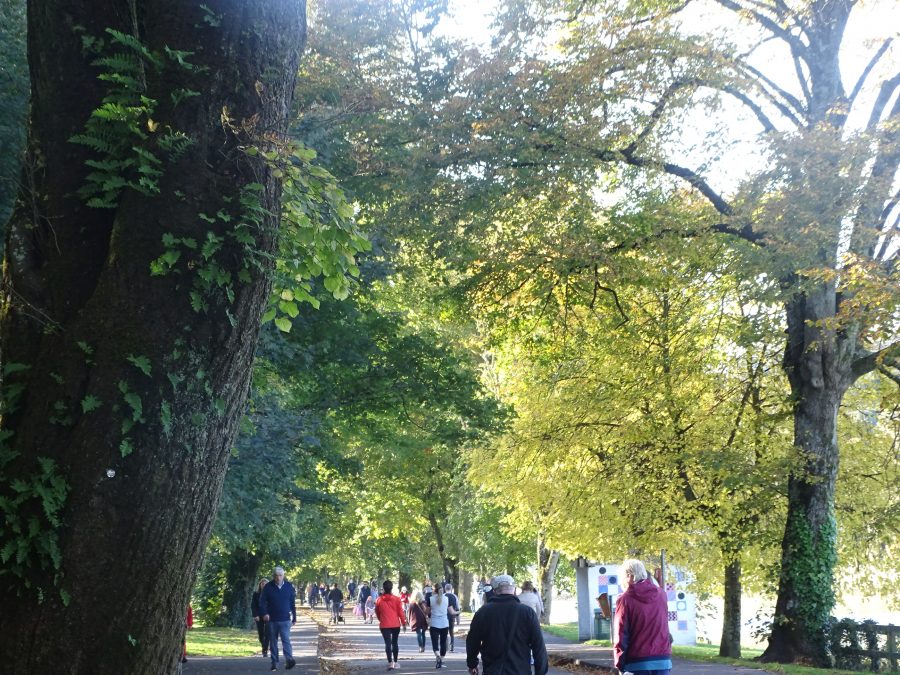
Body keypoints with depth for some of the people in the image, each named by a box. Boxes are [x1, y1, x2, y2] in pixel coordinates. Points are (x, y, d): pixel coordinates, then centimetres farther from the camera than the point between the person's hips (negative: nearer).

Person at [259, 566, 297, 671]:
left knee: (286, 640, -13)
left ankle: (289, 659, -21)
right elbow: (262, 601, -1)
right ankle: (274, 663, 14)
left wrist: (294, 617, 9)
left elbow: (293, 603, 9)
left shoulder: (289, 586, 3)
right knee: (273, 642, 7)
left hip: (285, 620, -1)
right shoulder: (268, 587, -1)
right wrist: (264, 613, -17)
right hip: (272, 619, 1)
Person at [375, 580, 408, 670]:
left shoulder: (379, 600, -2)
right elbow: (400, 612, -4)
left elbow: (377, 612, 9)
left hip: (384, 625, -1)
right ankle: (395, 662, 17)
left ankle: (390, 663, -14)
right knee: (395, 642, 13)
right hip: (396, 624, 1)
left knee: (388, 643, -2)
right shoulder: (396, 599, -5)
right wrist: (404, 623, 6)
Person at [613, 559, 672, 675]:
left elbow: (621, 634, -7)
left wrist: (620, 663, -1)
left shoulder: (625, 600, -7)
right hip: (663, 660, 4)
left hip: (638, 662, -4)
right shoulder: (661, 594, 7)